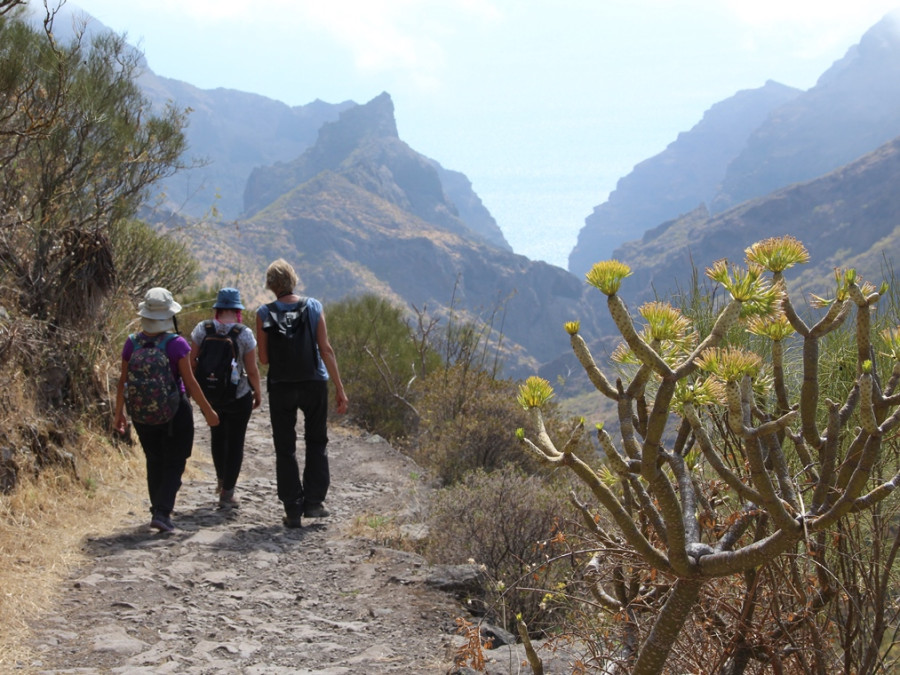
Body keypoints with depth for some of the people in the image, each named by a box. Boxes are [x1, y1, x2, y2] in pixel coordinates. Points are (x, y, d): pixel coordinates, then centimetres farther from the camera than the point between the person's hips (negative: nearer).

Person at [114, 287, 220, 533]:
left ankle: (158, 510, 26)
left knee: (154, 462, 19)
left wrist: (119, 413, 12)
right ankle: (162, 513, -7)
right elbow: (189, 382, -12)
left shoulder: (132, 343, -5)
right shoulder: (176, 344, -15)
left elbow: (123, 382, 1)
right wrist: (208, 411, -2)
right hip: (174, 412, -4)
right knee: (173, 464, 6)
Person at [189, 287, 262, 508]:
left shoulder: (202, 329, -7)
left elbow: (192, 363, -4)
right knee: (235, 442, 10)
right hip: (238, 397, -3)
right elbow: (252, 370, -11)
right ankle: (227, 494, 11)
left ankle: (221, 479, 42)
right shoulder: (244, 334, -14)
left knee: (217, 435, 26)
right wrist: (258, 393, 5)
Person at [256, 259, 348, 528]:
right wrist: (339, 388, -3)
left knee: (285, 449, 8)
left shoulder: (264, 314, -6)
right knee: (317, 443, 16)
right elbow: (326, 349, -6)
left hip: (281, 387, -1)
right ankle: (313, 502, 9)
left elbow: (263, 359, -6)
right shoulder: (313, 306, -3)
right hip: (314, 384, 1)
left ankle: (293, 510, 6)